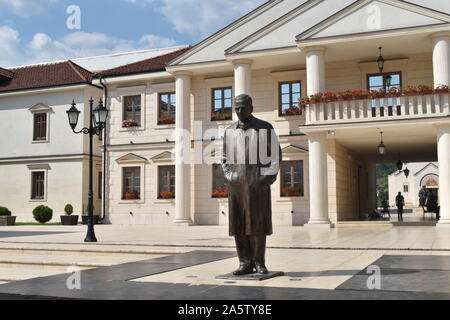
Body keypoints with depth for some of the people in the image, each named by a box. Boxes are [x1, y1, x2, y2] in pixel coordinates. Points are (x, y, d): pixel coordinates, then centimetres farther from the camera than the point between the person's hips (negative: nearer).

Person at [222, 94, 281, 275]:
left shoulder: (265, 128, 0)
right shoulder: (229, 131, 12)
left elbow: (275, 155, -2)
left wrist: (267, 179, -11)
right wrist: (228, 178, 4)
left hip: (257, 184, -4)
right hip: (236, 185, 4)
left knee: (257, 223, -4)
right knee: (238, 224, 1)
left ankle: (259, 262, 8)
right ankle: (245, 263, 7)